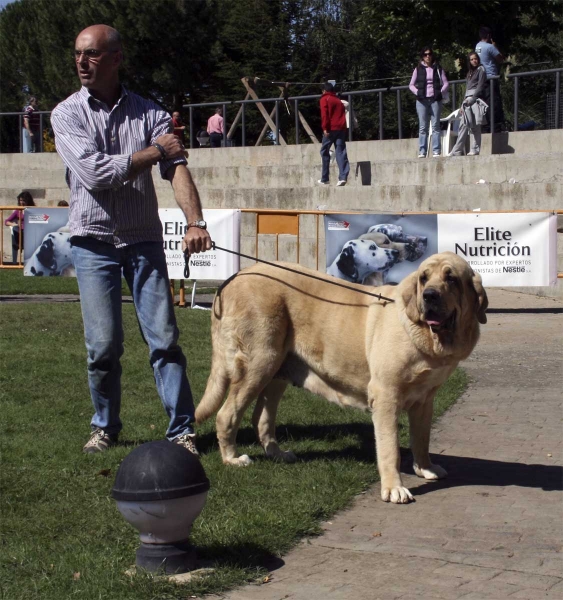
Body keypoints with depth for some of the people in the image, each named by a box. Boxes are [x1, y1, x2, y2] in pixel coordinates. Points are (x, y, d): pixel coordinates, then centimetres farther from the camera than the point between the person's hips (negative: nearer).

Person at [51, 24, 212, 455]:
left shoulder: (149, 113, 1)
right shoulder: (68, 114, -2)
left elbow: (177, 169, -11)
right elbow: (95, 173, -15)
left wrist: (196, 221, -27)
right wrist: (155, 151, -9)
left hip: (145, 241, 1)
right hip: (93, 242, -1)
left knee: (164, 338, -2)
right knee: (104, 345, 1)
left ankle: (182, 430, 5)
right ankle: (105, 427, 20)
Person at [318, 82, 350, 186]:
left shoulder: (324, 99, 5)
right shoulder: (338, 100, 24)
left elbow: (324, 114, -9)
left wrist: (325, 128, -14)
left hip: (331, 128, -5)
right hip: (342, 128, 5)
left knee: (324, 151, 6)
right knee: (341, 152, -2)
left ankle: (324, 179, 7)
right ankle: (343, 177, -17)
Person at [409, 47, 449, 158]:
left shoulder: (438, 69, 10)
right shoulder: (418, 69, 10)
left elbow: (446, 83, 9)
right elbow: (411, 85, 11)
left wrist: (441, 92, -8)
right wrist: (417, 92, -7)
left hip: (435, 99, 0)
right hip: (422, 100, 0)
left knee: (435, 126, -3)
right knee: (422, 127, -1)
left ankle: (436, 151, -3)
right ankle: (422, 151, 0)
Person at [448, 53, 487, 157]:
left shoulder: (480, 69, 4)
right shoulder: (469, 73, 24)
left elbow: (480, 86, -6)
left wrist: (472, 99, -13)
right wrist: (463, 104, 14)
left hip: (475, 99, -7)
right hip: (467, 100, 7)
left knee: (475, 126, -9)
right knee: (464, 125, 0)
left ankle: (475, 149, -10)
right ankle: (457, 150, -4)